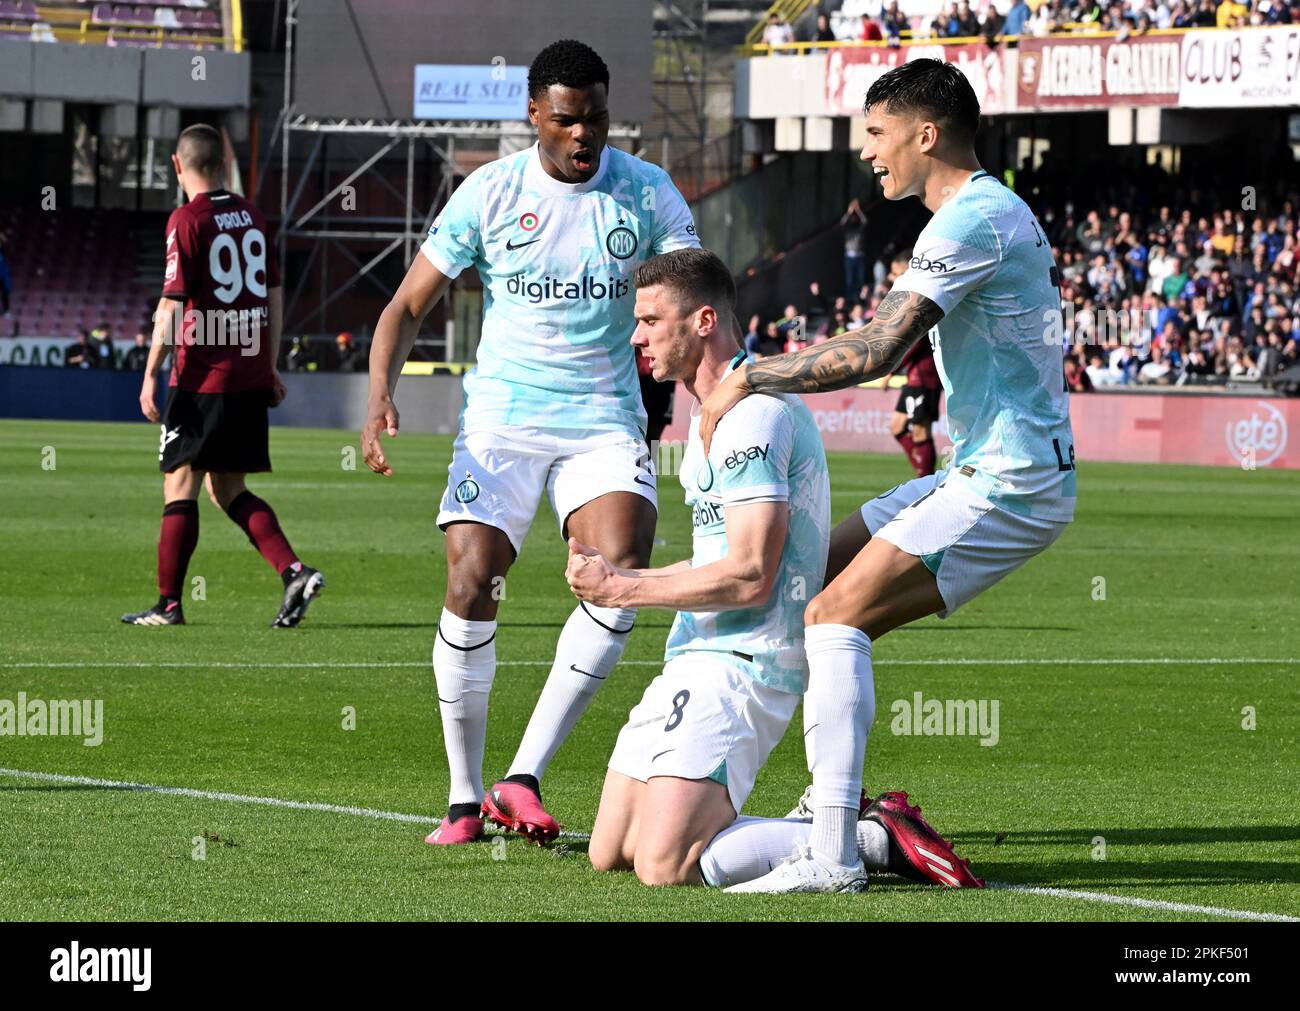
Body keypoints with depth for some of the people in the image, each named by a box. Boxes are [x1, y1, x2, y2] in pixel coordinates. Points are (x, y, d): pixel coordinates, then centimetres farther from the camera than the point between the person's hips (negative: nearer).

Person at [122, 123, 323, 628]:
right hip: (251, 378, 6)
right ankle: (294, 570, -4)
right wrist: (269, 366, 23)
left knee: (180, 486, 1)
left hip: (202, 378, -6)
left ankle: (168, 603, 3)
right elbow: (273, 296, 16)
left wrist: (150, 374, -10)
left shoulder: (188, 219, -10)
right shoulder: (252, 216, 11)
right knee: (229, 491, 13)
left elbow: (172, 305, -14)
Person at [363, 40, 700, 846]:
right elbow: (409, 306, 2)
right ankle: (465, 796, 2)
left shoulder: (647, 193, 1)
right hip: (502, 419, 0)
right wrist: (381, 397, -15)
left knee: (621, 570, -23)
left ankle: (525, 777, -17)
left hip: (605, 423, 0)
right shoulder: (490, 192, -1)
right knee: (471, 583, -15)